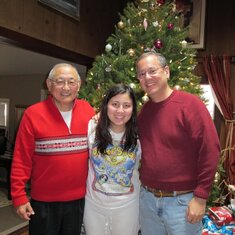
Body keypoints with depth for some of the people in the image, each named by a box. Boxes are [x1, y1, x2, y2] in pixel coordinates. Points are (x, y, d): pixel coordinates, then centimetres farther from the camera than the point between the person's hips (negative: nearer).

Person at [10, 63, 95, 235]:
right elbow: (21, 160, -10)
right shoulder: (33, 114, -13)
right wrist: (19, 196, -10)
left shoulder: (88, 111, -4)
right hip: (44, 201, -2)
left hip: (78, 198, 3)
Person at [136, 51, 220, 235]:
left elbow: (210, 150, -17)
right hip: (147, 198, 6)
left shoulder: (190, 104, -14)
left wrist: (201, 197, -16)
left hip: (182, 200, -5)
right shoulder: (143, 110, 3)